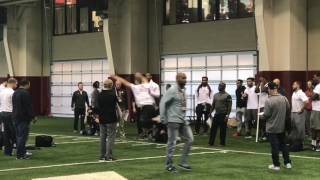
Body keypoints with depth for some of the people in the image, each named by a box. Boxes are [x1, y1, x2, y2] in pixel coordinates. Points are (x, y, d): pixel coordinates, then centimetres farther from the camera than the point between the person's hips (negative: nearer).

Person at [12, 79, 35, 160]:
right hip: (23, 118, -9)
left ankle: (23, 152, 23)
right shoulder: (25, 93, -16)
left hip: (16, 117, 10)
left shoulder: (15, 93, 13)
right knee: (22, 136, -6)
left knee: (19, 135, 15)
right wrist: (33, 116, -11)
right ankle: (20, 155, -5)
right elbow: (29, 107, -19)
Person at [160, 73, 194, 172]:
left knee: (190, 139, 5)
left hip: (183, 120, 8)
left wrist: (184, 116, 13)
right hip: (173, 120, -8)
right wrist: (163, 118, -17)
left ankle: (183, 162, 14)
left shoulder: (183, 91, 13)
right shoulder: (172, 90, -13)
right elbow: (163, 103, -17)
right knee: (172, 143, -2)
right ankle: (169, 165, 10)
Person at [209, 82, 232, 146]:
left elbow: (229, 106, -11)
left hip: (223, 115, -6)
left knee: (223, 129, 0)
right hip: (216, 114, 6)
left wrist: (227, 115, -18)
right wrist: (210, 112, 14)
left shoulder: (227, 96, -6)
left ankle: (222, 143, 8)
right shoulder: (216, 95, 14)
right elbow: (213, 105, 19)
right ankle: (211, 142, 7)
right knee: (213, 128, 3)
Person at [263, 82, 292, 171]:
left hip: (272, 128, -5)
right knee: (283, 144, 18)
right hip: (282, 127, 5)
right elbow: (288, 111, 7)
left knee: (274, 147, 3)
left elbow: (266, 115, -18)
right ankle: (287, 162, 19)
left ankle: (276, 165, 9)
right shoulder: (284, 98, -3)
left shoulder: (269, 101, -21)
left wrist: (263, 117, 4)